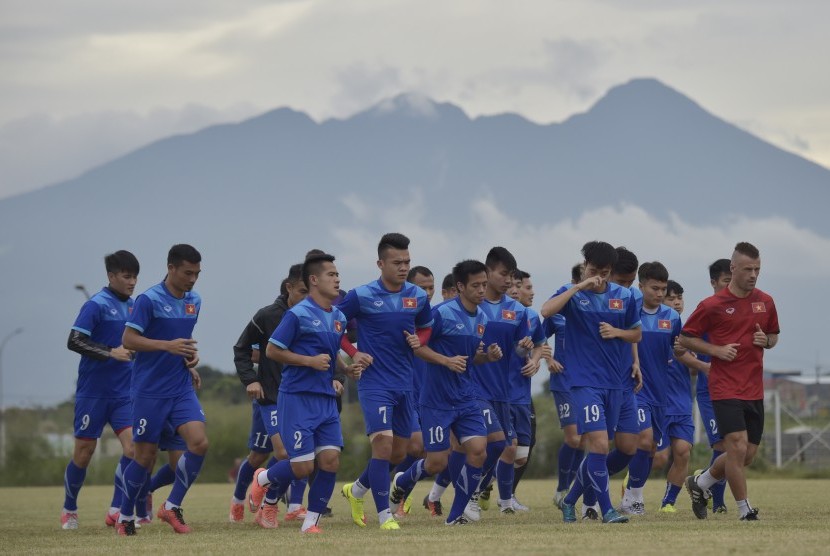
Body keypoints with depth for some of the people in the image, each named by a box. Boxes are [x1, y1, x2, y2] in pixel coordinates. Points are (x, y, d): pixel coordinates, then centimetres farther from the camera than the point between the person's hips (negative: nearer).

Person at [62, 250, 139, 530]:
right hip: (93, 391, -5)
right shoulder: (97, 305, -11)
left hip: (124, 392, 5)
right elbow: (74, 341, -20)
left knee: (133, 446, -12)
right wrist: (111, 353, -26)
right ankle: (69, 510, 23)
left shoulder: (133, 306, 10)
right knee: (84, 452, 4)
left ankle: (116, 510, -6)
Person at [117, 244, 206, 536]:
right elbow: (129, 339, -15)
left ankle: (172, 506, 1)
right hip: (150, 389, -5)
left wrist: (191, 357, 6)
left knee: (199, 442, -13)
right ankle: (125, 516, 19)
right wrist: (168, 345, -25)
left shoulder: (194, 301, 9)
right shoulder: (149, 300, -12)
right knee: (146, 456, 0)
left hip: (182, 388, 5)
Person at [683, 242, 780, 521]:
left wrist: (766, 341, -2)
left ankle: (700, 483, 29)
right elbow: (685, 338, 1)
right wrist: (717, 350, -13)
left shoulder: (765, 302, 8)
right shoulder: (712, 305, -6)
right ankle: (745, 509, -5)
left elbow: (774, 336, 22)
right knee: (738, 447, -16)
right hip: (726, 389, -5)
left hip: (754, 390, 6)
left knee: (748, 454, 6)